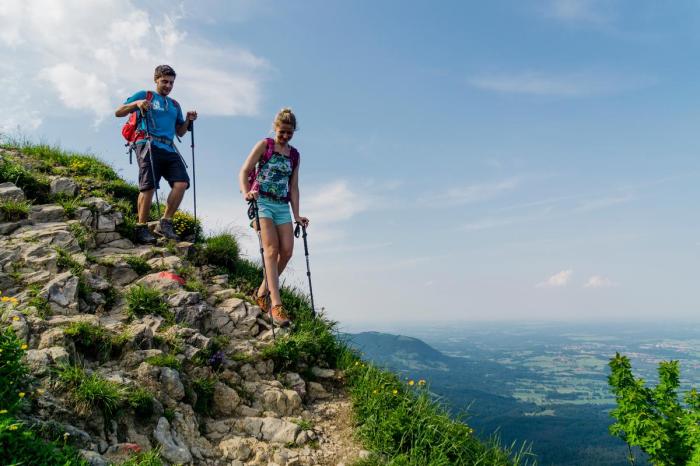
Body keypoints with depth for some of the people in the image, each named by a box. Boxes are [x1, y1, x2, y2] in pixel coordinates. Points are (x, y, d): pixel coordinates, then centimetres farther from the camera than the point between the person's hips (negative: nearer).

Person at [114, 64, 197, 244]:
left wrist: (188, 120, 10)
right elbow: (118, 113, 10)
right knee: (148, 187, -14)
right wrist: (136, 103, -7)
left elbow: (180, 132, 29)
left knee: (182, 183, -16)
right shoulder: (144, 95, 14)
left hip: (169, 149, 5)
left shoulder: (175, 105, 29)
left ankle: (165, 223, -7)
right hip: (149, 145, -5)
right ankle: (141, 228, -5)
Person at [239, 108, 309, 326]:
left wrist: (296, 215, 6)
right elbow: (244, 172, -2)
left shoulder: (294, 155, 15)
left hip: (282, 206, 5)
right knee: (271, 249, -17)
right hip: (261, 202, -5)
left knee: (287, 251, -8)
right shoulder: (264, 145, 4)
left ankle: (264, 290, 13)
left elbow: (293, 187, 14)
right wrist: (246, 193, -21)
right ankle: (276, 304, -21)